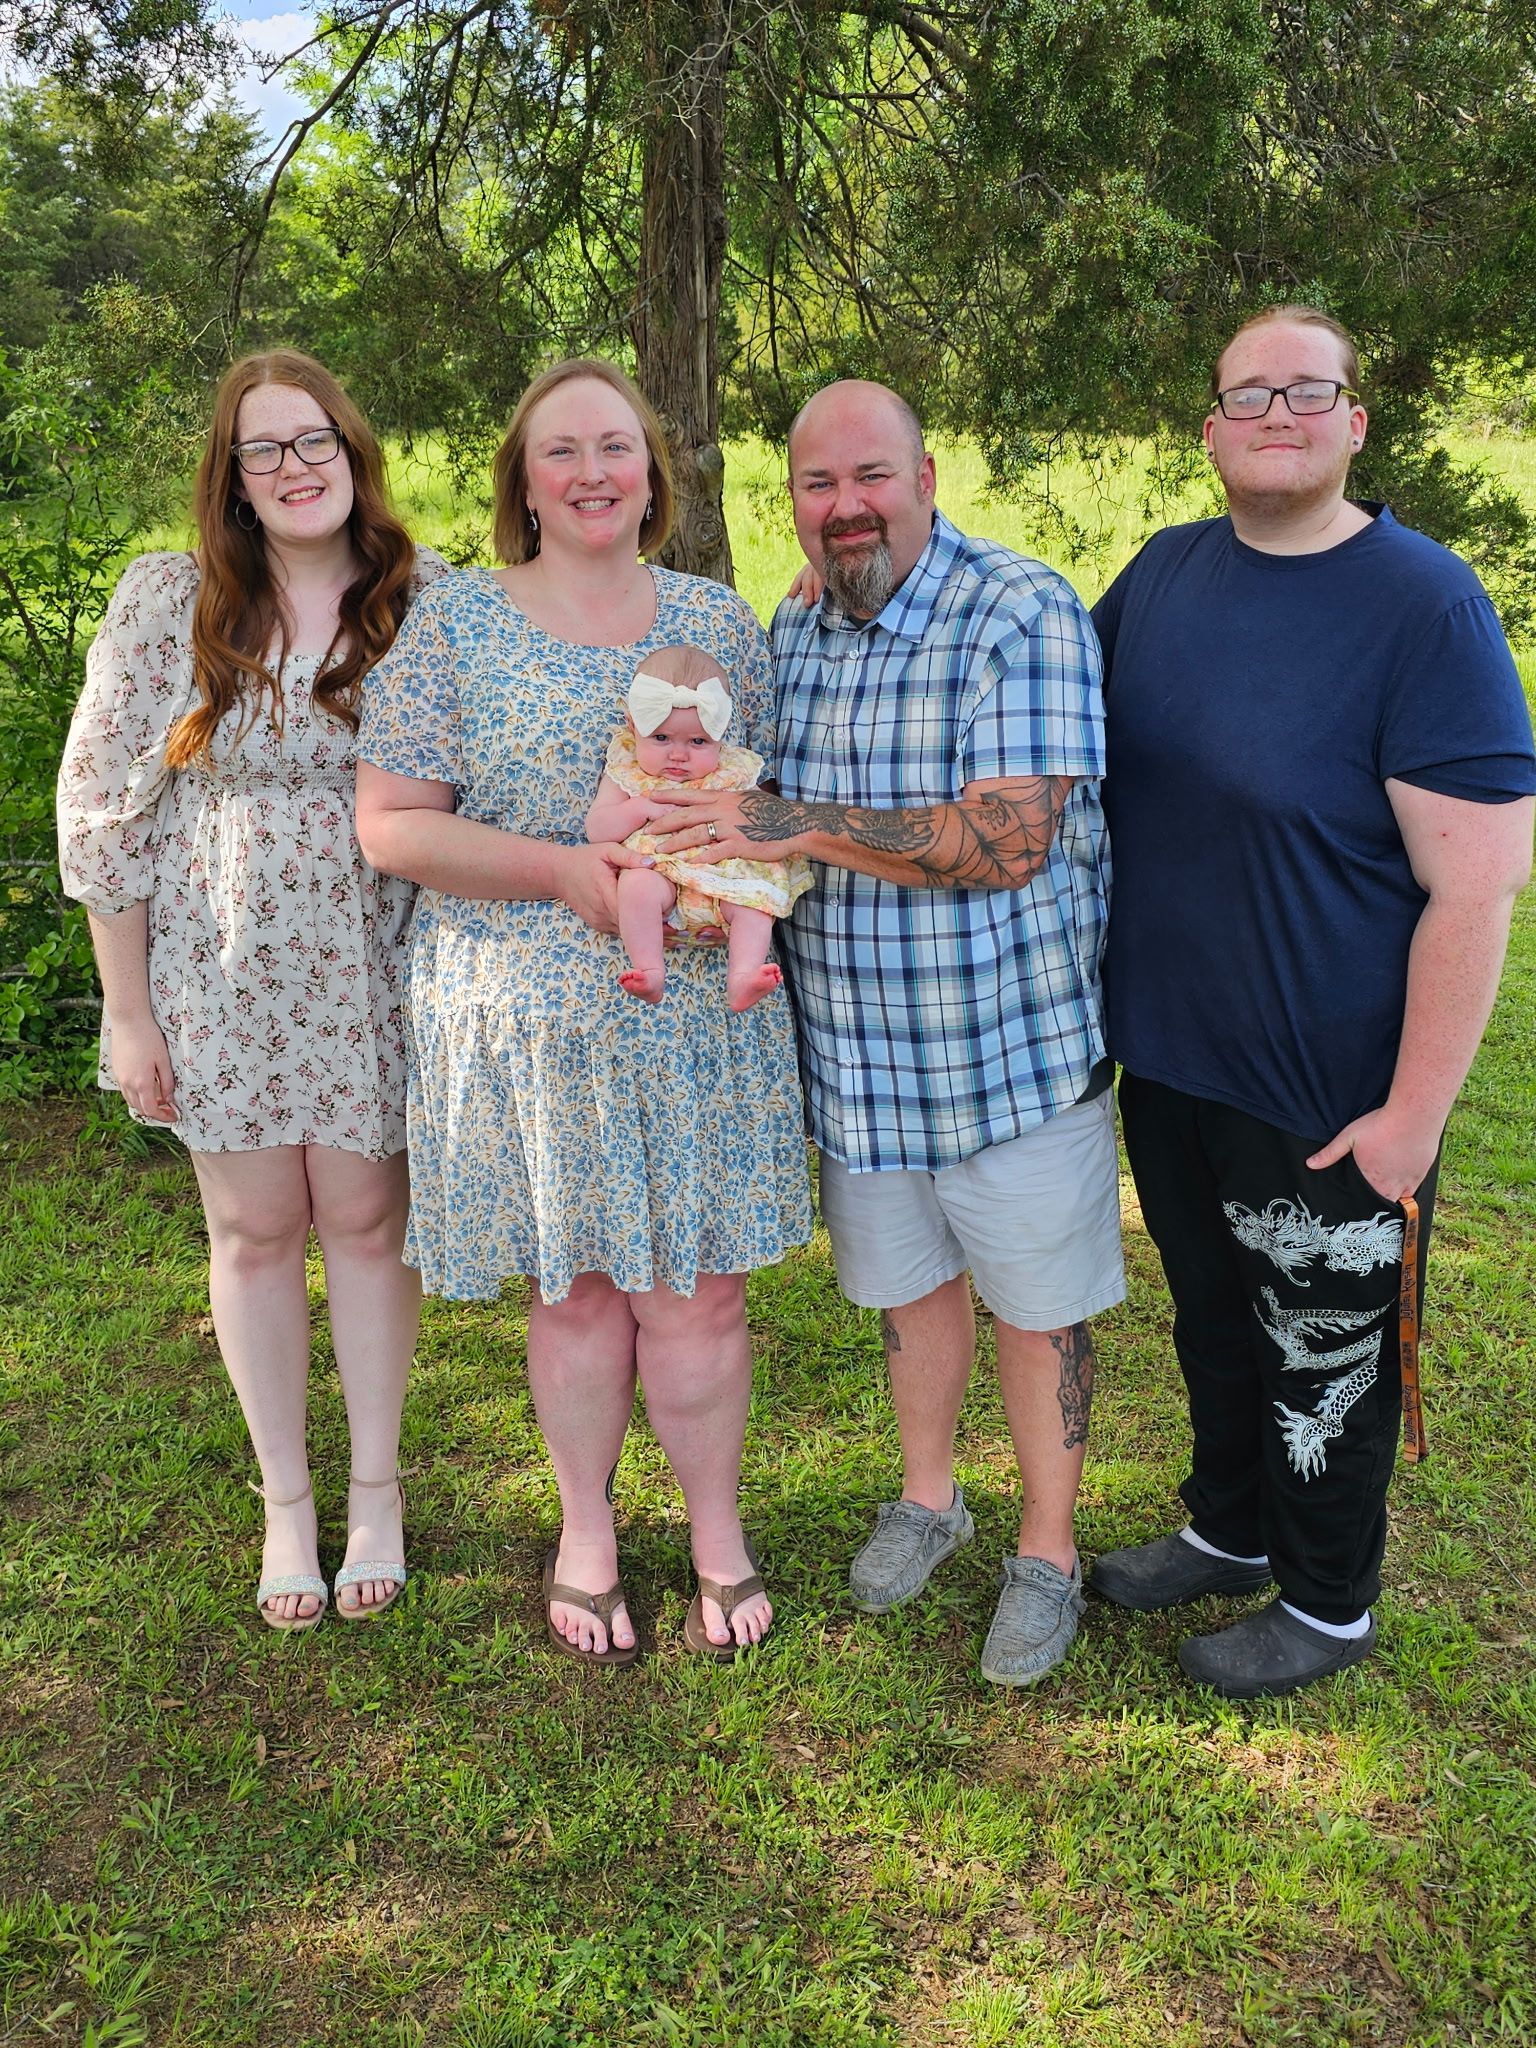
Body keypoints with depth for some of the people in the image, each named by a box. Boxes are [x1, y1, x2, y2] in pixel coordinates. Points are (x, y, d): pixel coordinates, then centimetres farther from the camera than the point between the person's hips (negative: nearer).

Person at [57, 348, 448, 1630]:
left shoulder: (427, 596, -4)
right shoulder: (168, 599, -6)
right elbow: (101, 807, -4)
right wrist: (128, 1012, -5)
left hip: (373, 969, 0)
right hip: (220, 970, 0)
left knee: (368, 1217, 10)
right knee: (255, 1229, 10)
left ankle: (377, 1487, 29)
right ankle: (285, 1498, 29)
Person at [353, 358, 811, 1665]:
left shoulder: (719, 620, 8)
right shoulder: (454, 625, -1)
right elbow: (391, 823, -6)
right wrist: (563, 873, -17)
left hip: (700, 1017, 2)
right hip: (535, 1020, -1)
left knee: (699, 1294, 7)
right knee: (577, 1293, 10)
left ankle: (719, 1532, 30)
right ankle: (586, 1533, 34)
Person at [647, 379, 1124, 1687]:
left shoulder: (1022, 613, -17)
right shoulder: (793, 630, 4)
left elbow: (1010, 841, -28)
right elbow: (767, 823, 16)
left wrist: (800, 828, -30)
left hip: (1015, 1044, -5)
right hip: (859, 1047, 6)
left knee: (1038, 1304, 11)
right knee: (909, 1281, 22)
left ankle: (1049, 1551, 32)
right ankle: (928, 1497, 45)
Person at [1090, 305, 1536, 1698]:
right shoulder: (1164, 573, 3)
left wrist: (1414, 1113, -20)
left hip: (1329, 1099, -5)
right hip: (1166, 1063, 6)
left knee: (1323, 1358, 13)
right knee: (1213, 1323, 23)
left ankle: (1327, 1604, 38)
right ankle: (1229, 1532, 48)